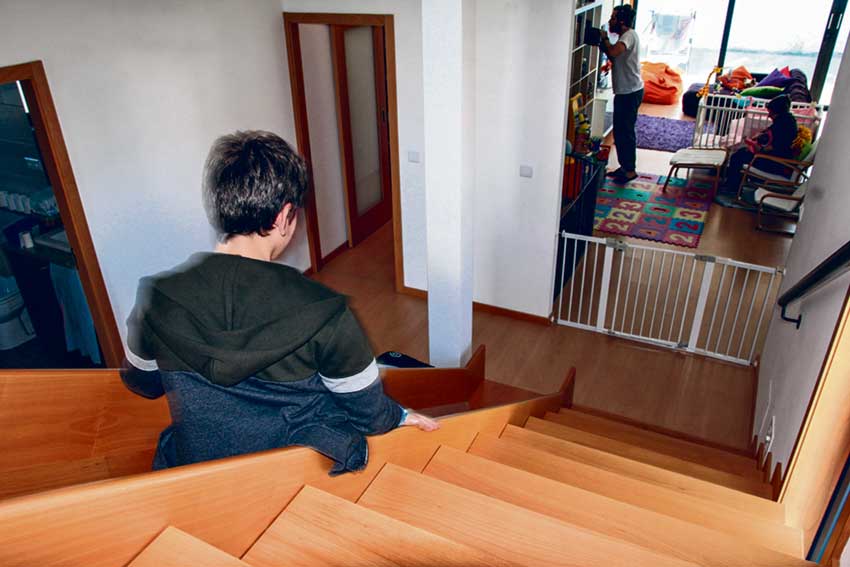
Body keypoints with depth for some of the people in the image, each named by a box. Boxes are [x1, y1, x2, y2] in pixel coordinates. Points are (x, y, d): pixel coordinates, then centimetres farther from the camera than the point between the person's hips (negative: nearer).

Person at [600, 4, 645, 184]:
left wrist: (605, 38, -16)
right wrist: (603, 45, 7)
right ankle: (624, 166, 24)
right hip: (623, 91, 10)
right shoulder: (624, 37, 14)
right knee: (619, 131, 14)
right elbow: (614, 59, 21)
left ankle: (630, 170, 4)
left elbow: (614, 51, -35)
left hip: (630, 92, -10)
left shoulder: (630, 35, -16)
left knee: (626, 131, -4)